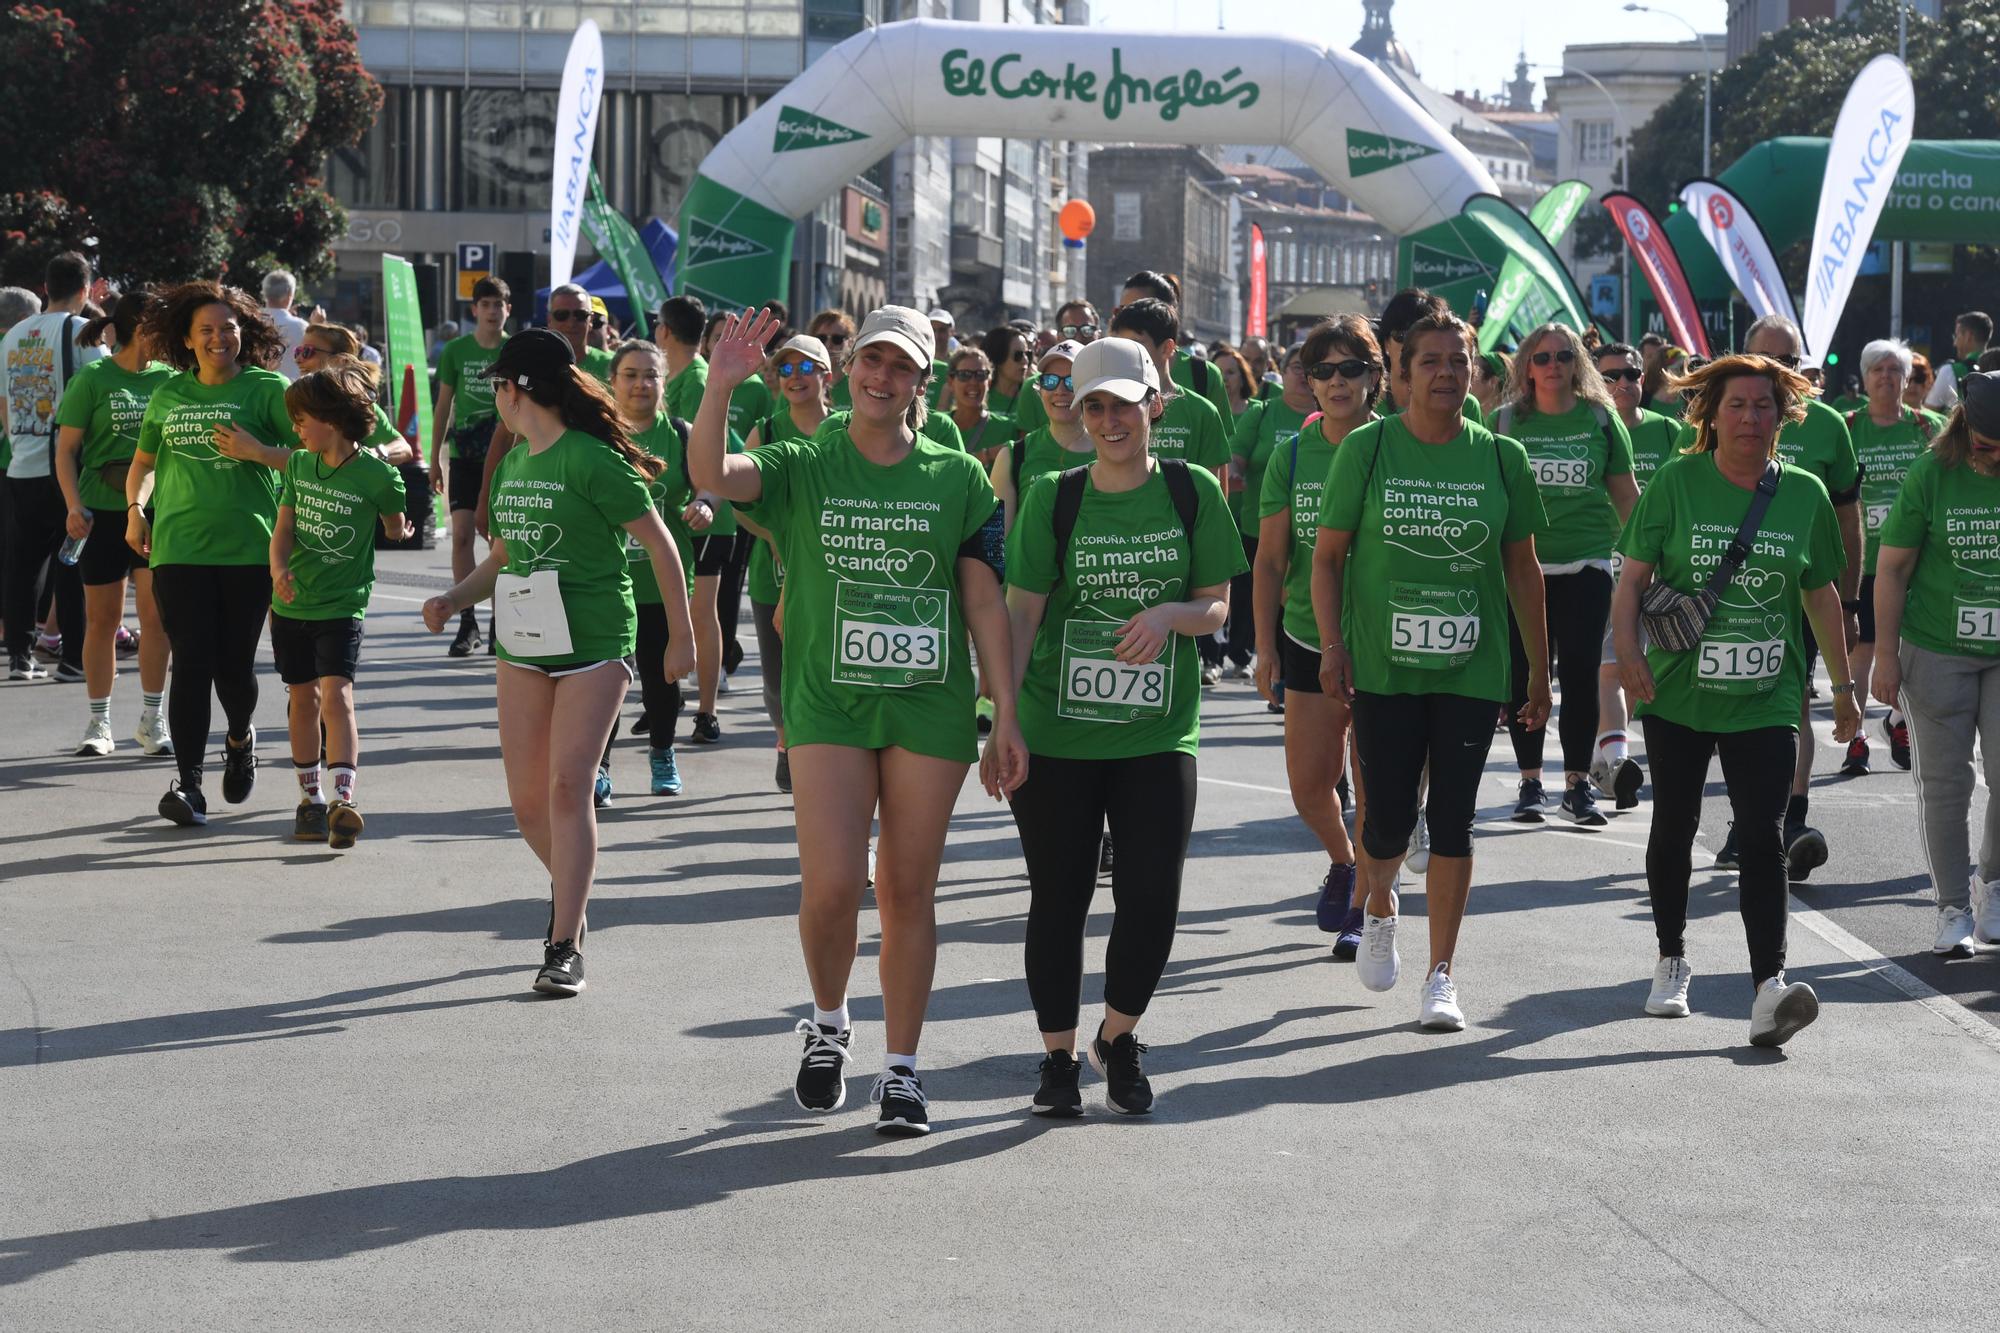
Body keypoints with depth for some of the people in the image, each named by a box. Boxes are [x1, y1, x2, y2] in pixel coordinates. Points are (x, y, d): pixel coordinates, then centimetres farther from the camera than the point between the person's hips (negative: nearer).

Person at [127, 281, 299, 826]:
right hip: (179, 549, 2)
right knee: (191, 664, -6)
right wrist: (135, 509, 9)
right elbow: (143, 462, 25)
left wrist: (258, 452, -16)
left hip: (249, 550, -2)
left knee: (235, 665, 3)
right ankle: (188, 782, -4)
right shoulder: (168, 395, 12)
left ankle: (240, 738, 36)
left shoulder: (267, 389, 0)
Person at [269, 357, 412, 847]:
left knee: (336, 695, -17)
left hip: (342, 605, -5)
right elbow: (283, 527, 0)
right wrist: (279, 570, -12)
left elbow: (396, 528, 8)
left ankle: (343, 800, -21)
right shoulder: (299, 465, 3)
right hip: (292, 604, 5)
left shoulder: (376, 475, -12)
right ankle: (310, 798, 23)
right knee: (303, 698, 13)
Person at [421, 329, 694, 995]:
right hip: (523, 643, 7)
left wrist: (681, 635, -6)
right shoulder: (512, 462, 12)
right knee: (527, 799, 6)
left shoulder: (591, 460, -12)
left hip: (594, 641, -7)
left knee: (568, 787, -13)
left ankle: (565, 947, -9)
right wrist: (454, 599, 6)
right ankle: (570, 887, 33)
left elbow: (659, 544, -8)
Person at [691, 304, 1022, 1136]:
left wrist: (1007, 716, 2)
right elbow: (711, 475, -16)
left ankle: (901, 1069, 16)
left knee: (907, 889, 5)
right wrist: (721, 385, -31)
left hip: (930, 709, 1)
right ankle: (828, 1025, 21)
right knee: (831, 886, -9)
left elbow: (985, 604, 5)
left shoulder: (959, 478, 5)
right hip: (828, 703, -1)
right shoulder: (802, 469, 3)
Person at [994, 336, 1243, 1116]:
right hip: (1056, 735, 0)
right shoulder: (1053, 498, 0)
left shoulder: (1192, 493, 2)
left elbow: (1217, 606, 5)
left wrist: (1171, 614, -18)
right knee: (1058, 900, 5)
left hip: (1157, 734, 0)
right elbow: (1020, 613, -2)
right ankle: (1058, 1057, 20)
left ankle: (1119, 1037, 20)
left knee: (1152, 899, -5)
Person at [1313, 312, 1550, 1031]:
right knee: (1389, 815, 0)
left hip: (1471, 668, 1)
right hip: (1383, 667, -1)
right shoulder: (1367, 449, -2)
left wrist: (1539, 669, 10)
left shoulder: (1501, 457, 3)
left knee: (1452, 819, 0)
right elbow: (1328, 554, 2)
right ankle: (1378, 910, 34)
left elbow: (1523, 567, 10)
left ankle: (1442, 975, 9)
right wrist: (1332, 645, -9)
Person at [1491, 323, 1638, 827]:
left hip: (1586, 564, 0)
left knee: (1581, 673, -1)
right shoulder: (1506, 421, 4)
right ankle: (1530, 781, 12)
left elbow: (1625, 493, 11)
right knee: (1525, 676, 2)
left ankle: (1578, 783, 7)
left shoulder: (1601, 419, 5)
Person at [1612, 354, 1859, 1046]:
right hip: (1677, 696, 0)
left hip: (1765, 702, 0)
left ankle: (1769, 987, -18)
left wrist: (1843, 685, 15)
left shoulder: (1804, 494, 4)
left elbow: (1822, 595, 13)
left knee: (1762, 837, -11)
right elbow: (1634, 576, -3)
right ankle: (1671, 962, 33)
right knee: (1674, 828, 14)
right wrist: (1628, 650, -18)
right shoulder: (1676, 484, -3)